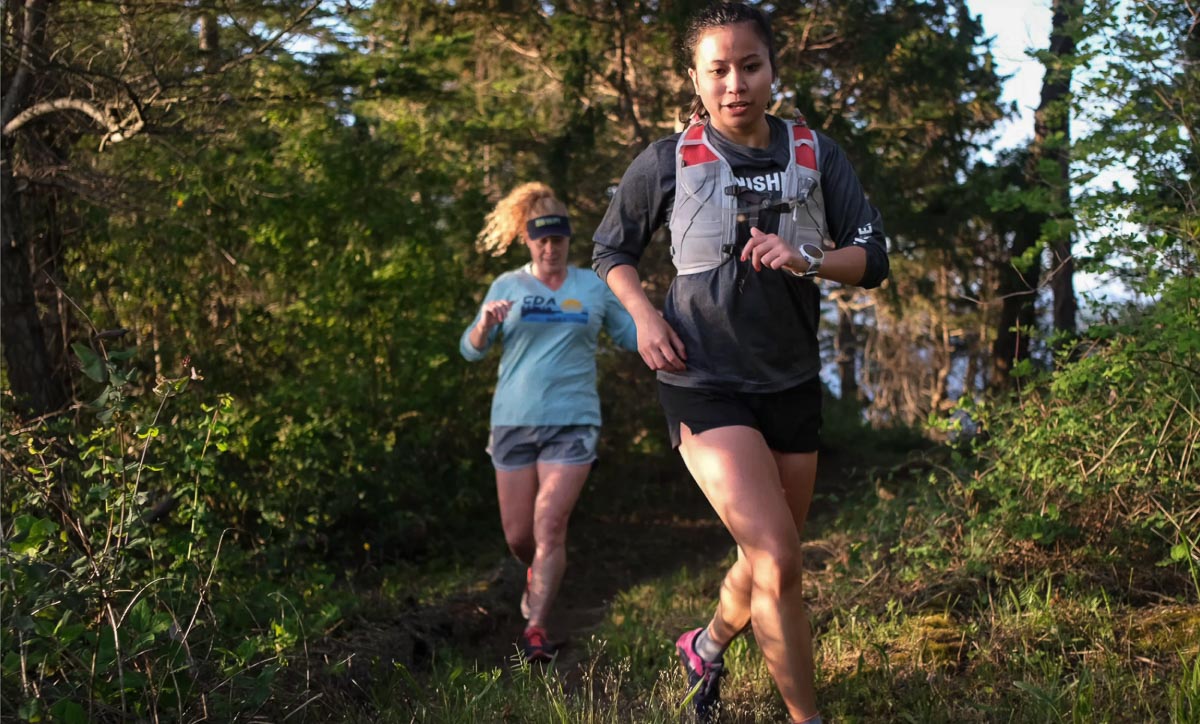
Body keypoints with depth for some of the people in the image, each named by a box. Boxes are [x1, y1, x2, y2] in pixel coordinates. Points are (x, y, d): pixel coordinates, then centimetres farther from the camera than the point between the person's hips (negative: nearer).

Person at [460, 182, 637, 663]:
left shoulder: (594, 288, 7)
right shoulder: (507, 286, 7)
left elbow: (633, 336, 14)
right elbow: (470, 351, 5)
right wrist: (486, 323, -16)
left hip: (572, 421, -1)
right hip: (513, 421, 2)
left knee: (550, 526, -11)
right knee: (517, 534, 7)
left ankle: (535, 628, -1)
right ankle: (537, 576, 40)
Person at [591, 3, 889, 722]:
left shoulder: (818, 156, 2)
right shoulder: (667, 162, -4)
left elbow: (874, 258, 0)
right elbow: (611, 250, 9)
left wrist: (807, 260, -20)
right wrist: (644, 316, -8)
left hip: (793, 384, 4)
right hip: (705, 385, -4)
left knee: (770, 560, 15)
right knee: (778, 562, -17)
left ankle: (708, 645, 45)